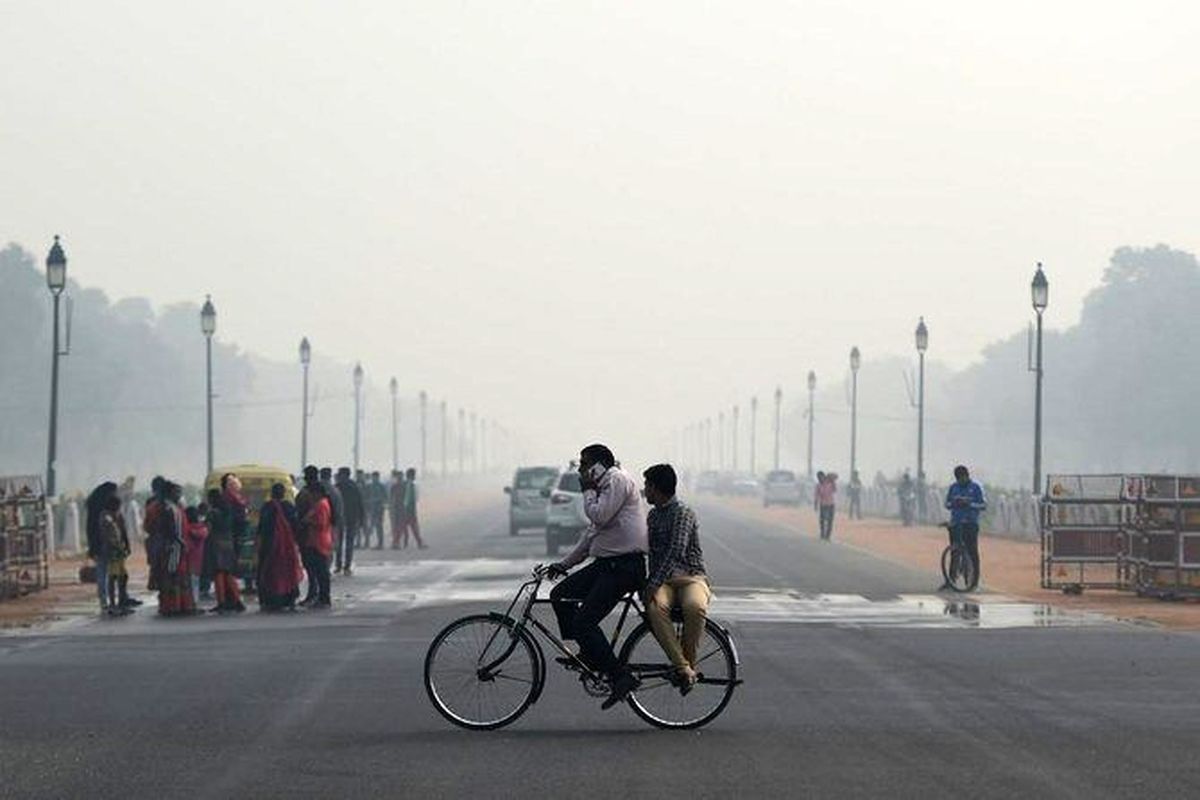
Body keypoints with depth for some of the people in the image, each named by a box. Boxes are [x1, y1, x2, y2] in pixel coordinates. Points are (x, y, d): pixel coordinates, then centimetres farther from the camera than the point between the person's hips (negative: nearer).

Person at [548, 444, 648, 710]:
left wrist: (588, 491, -4)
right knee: (560, 594, 8)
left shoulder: (618, 480, -9)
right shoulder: (604, 486, 23)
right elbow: (593, 532, 27)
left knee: (584, 622, -15)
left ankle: (621, 677, -14)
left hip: (624, 565, -10)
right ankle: (589, 655, 12)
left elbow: (599, 516, -21)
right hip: (606, 563, 10)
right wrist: (564, 564, 25)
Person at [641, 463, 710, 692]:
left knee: (694, 607, -40)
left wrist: (653, 584, -29)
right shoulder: (653, 515, 18)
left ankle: (689, 663, -19)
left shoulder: (684, 514, -7)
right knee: (655, 607, -33)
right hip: (663, 581, 5)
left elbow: (676, 551, -21)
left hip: (691, 577, -5)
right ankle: (683, 668, -35)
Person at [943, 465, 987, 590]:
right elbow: (947, 503, 14)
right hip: (955, 522, 3)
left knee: (972, 551, -9)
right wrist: (953, 504, -9)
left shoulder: (975, 487, -1)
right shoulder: (953, 487, 10)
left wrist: (969, 504, -19)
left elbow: (983, 505, -4)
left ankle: (975, 579, -5)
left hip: (970, 523, -3)